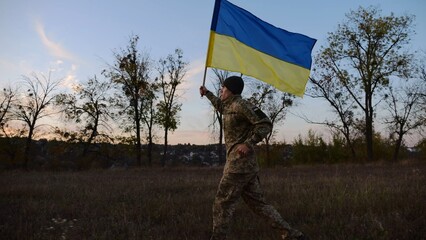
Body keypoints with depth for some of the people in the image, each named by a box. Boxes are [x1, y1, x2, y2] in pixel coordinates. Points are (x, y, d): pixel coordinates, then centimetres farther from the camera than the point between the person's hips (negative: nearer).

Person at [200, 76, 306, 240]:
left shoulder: (240, 105, -10)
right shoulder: (229, 106, 18)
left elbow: (265, 124, -16)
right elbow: (220, 105, 44)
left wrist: (248, 143, -24)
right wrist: (207, 94, 49)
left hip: (239, 162, -9)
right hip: (245, 164, 9)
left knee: (222, 203, -1)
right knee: (257, 203, 10)